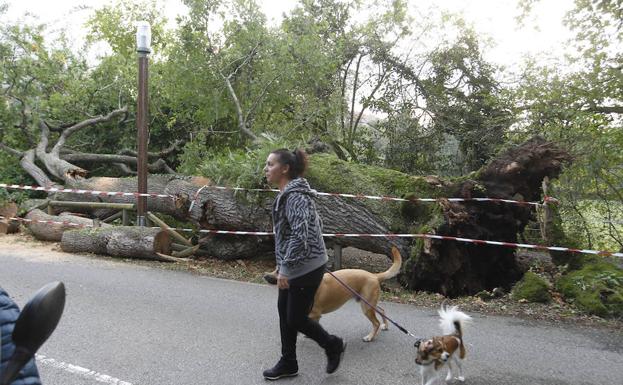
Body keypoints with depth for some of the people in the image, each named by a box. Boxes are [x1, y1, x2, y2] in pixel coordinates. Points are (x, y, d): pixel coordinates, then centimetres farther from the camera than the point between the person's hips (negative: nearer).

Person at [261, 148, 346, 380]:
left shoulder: (295, 195, -21)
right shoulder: (288, 193, 10)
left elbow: (300, 235, -29)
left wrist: (285, 268, -26)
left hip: (305, 268, -10)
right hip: (293, 266, 10)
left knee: (295, 319, 2)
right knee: (284, 311, 15)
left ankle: (333, 345, 26)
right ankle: (288, 363, 30)